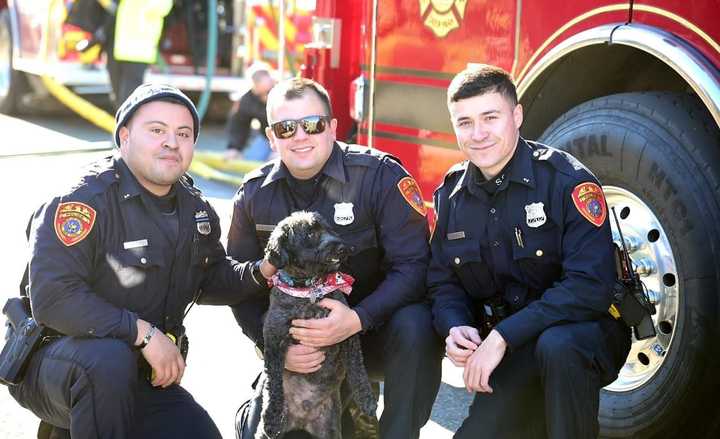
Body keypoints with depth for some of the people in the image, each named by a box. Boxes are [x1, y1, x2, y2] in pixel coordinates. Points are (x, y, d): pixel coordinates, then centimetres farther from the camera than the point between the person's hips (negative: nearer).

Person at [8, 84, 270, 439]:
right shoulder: (82, 200, -19)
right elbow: (52, 298, -30)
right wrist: (144, 333, -30)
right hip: (52, 364, -7)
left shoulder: (195, 209, 6)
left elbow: (209, 280, 19)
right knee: (109, 359, -38)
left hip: (143, 376, 8)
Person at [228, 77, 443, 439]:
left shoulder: (380, 175, -14)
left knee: (416, 328, -34)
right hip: (297, 335, 4)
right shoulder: (254, 195, -1)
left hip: (374, 326, -3)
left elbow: (414, 265, -19)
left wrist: (358, 319, -33)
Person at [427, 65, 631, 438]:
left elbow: (590, 285, -24)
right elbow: (443, 282, 8)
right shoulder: (452, 193, 2)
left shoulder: (565, 179, -16)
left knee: (556, 345, -37)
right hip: (511, 354, 5)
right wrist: (456, 328, -16)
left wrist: (502, 336, -28)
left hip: (584, 332, -5)